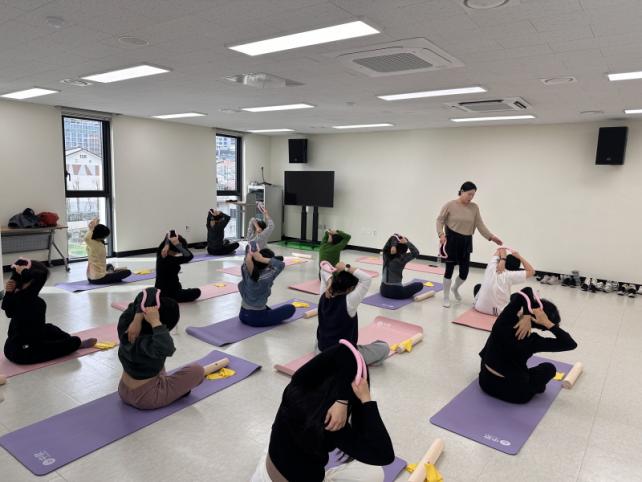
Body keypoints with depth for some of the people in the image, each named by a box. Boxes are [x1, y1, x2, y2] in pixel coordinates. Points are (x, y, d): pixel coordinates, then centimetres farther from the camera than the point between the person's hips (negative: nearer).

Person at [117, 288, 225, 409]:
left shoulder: (124, 326, -15)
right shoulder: (146, 342, -35)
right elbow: (166, 348, -55)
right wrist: (155, 322, -48)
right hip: (145, 398, -7)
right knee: (196, 370, 3)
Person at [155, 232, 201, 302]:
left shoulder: (160, 254, -6)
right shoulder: (172, 260, -27)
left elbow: (168, 235, 2)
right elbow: (189, 256, -38)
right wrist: (177, 244, -35)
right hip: (170, 294, -9)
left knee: (178, 285, 40)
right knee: (197, 292, 9)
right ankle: (172, 299, 2)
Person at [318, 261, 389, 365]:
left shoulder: (324, 297, -9)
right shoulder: (348, 302, -25)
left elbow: (324, 270, 3)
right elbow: (367, 278, -26)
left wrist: (330, 280, -15)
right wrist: (347, 268, -23)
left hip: (322, 350, 7)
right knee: (384, 348, 7)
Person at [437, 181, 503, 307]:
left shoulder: (474, 207, 5)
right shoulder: (450, 205, -6)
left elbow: (480, 225, 3)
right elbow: (440, 220, -3)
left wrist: (491, 237, -7)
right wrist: (441, 234, -19)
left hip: (466, 242, 4)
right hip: (451, 240, -4)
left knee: (464, 271, 4)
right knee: (449, 269, 0)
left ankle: (455, 288, 37)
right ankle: (446, 297, 16)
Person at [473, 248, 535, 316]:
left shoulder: (491, 267, -6)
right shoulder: (510, 275, -15)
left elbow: (501, 250, 8)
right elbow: (531, 271, -7)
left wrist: (502, 259, -12)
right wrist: (519, 257, -7)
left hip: (480, 307, 1)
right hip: (499, 312, -1)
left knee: (478, 286, 33)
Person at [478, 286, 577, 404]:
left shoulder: (505, 320, -17)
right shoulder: (532, 341, -21)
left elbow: (526, 291, -9)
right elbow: (571, 344, -12)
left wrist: (526, 315, -23)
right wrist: (548, 324, -22)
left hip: (485, 381, 2)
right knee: (549, 368, 22)